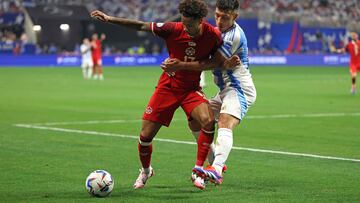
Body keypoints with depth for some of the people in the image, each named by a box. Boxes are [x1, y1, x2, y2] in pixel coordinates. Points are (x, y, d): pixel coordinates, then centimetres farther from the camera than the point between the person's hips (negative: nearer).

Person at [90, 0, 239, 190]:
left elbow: (217, 61, 0)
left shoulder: (213, 35, -14)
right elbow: (141, 26, -8)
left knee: (208, 121, -29)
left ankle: (198, 170, -13)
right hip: (167, 87, 0)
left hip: (191, 89, 0)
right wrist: (109, 19, -10)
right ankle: (145, 171, 31)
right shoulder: (173, 29, -17)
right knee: (145, 135, -1)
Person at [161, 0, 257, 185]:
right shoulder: (222, 31, 13)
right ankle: (216, 163, 18)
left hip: (239, 89, -10)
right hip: (226, 90, 10)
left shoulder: (234, 36, -18)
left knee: (225, 126, -31)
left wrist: (181, 66, -20)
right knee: (195, 123, 10)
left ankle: (216, 170, -51)